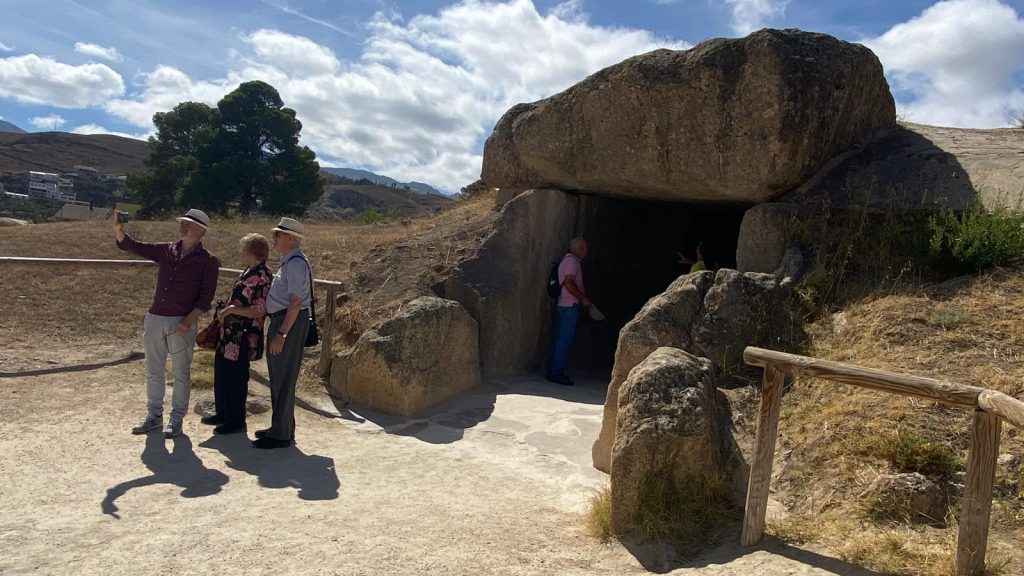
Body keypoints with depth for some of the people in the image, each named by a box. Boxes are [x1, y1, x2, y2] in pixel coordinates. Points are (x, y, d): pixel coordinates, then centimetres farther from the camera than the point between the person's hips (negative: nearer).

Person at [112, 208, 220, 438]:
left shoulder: (208, 260, -4)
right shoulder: (166, 251, 10)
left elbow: (206, 297, -9)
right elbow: (131, 246, 7)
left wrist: (189, 320, -18)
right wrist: (118, 228, -11)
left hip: (182, 323, -5)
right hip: (155, 318, 5)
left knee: (181, 373, 4)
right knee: (153, 371, 13)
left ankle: (177, 419, 15)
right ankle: (154, 415, 25)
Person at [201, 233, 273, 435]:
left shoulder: (262, 278, -19)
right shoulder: (248, 272, 11)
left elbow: (259, 311, -23)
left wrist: (232, 309, -23)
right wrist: (225, 310, 17)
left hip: (242, 337, -10)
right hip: (230, 332, 10)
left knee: (236, 377, 1)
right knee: (221, 372, 19)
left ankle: (237, 420, 15)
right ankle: (223, 413, 34)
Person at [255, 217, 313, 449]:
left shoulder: (296, 264, -17)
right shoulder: (289, 262, 15)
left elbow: (295, 303, -22)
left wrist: (281, 334, -23)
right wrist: (277, 330, 17)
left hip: (289, 323, -10)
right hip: (280, 321, 10)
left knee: (284, 379, -3)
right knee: (278, 378, 18)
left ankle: (281, 435, 7)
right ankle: (280, 428, 30)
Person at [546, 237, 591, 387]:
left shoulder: (570, 260, 20)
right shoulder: (572, 261, -11)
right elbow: (568, 283, -20)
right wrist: (583, 298, -15)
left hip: (565, 305, 10)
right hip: (570, 305, -10)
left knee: (560, 339, 11)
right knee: (565, 339, -8)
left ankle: (552, 371, 14)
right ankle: (556, 373, -7)